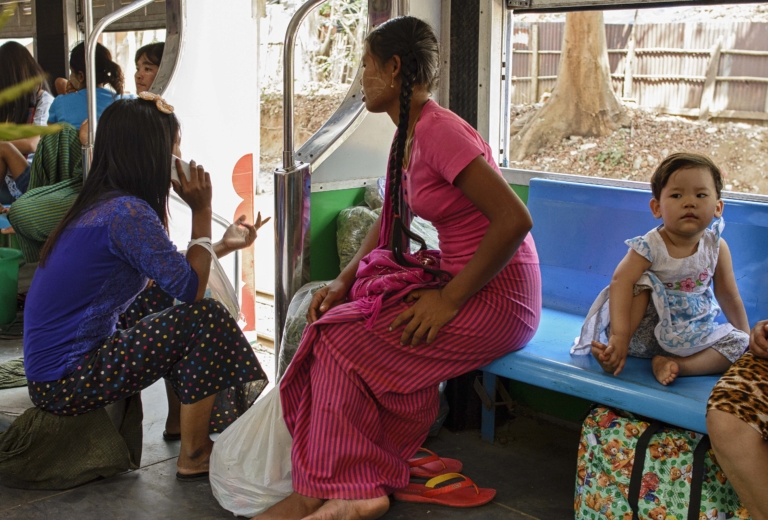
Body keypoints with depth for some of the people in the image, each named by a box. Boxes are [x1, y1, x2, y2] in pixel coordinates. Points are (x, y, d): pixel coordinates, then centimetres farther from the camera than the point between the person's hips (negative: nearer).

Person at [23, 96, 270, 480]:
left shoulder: (101, 203, 7)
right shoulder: (127, 212, -22)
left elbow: (171, 275, 14)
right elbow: (192, 287, -17)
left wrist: (225, 244, 17)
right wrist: (202, 211, -9)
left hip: (52, 364, 10)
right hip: (66, 382, -10)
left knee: (168, 299, 19)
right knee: (206, 318, -12)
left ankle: (181, 415, 26)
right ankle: (194, 455, -2)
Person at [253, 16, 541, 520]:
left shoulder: (439, 131, -20)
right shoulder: (409, 135, 11)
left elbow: (516, 220, -27)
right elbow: (390, 221, 20)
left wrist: (449, 300, -21)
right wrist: (344, 281, 5)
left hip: (497, 297, -9)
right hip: (457, 281, 9)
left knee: (343, 336, -15)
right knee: (330, 314, 1)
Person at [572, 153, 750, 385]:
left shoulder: (716, 247, -7)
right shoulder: (650, 246, -19)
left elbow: (729, 296, 4)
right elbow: (621, 282, -31)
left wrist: (747, 338, 9)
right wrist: (620, 336, -42)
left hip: (693, 336, 4)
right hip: (648, 331, -3)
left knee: (738, 342, -16)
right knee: (643, 281, -25)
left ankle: (678, 365, -29)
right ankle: (613, 354, -32)